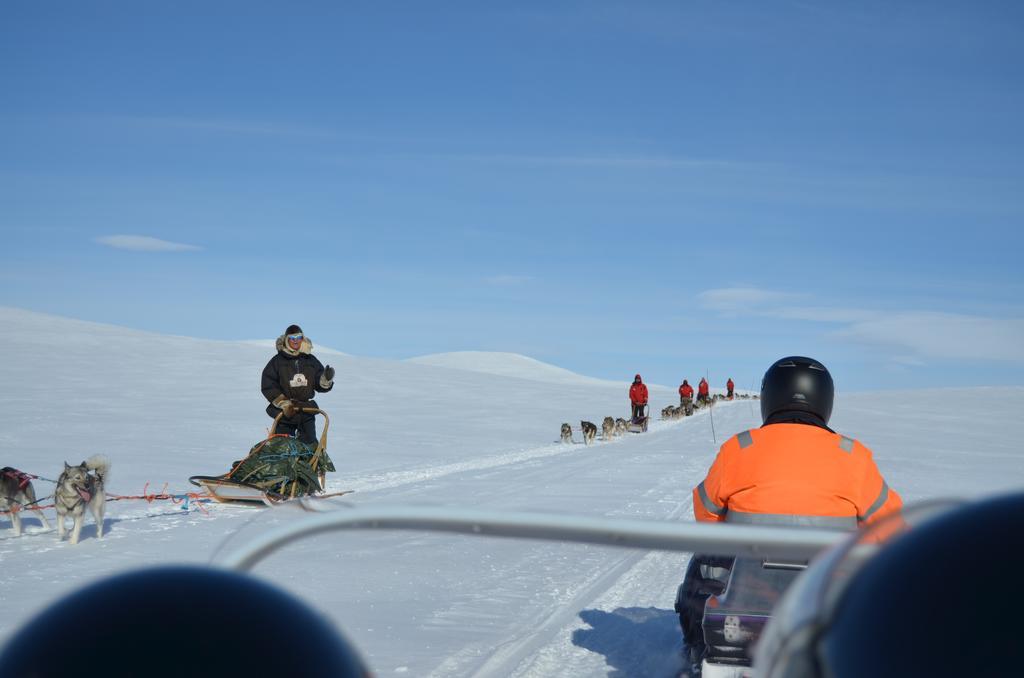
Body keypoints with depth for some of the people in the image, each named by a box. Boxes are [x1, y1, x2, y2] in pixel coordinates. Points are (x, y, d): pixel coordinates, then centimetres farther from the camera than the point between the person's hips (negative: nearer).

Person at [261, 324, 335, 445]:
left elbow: (320, 385, 10)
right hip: (284, 412, -2)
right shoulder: (277, 361, -2)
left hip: (306, 412, 2)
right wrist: (284, 404, -13)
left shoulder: (311, 360, 7)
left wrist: (327, 379, -14)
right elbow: (268, 387, -4)